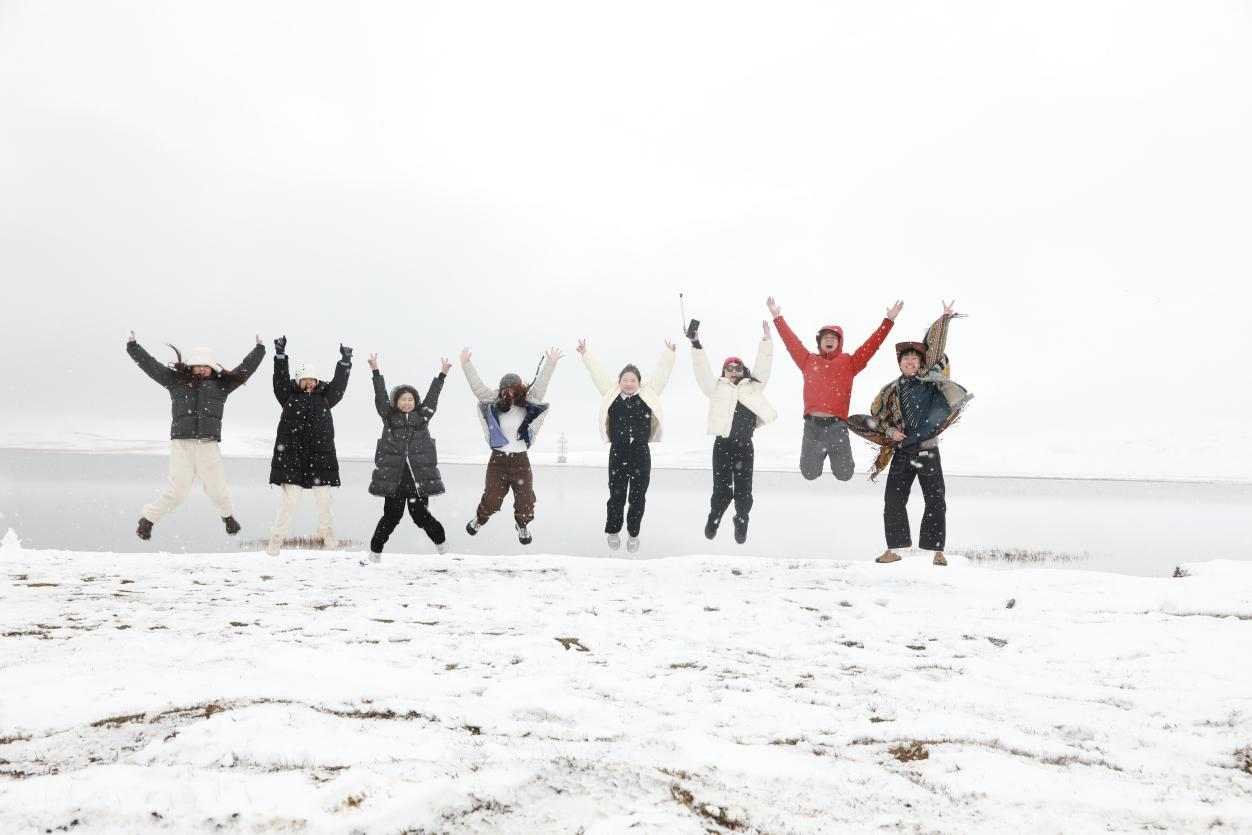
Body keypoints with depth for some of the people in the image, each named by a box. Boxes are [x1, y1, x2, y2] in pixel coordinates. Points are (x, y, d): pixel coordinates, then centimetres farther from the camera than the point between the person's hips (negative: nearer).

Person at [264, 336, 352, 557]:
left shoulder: (324, 397, 9)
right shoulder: (289, 396, 5)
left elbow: (339, 384, -1)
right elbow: (280, 379, -6)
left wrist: (345, 362, -12)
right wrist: (280, 355, -15)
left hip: (321, 458, 3)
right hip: (292, 458, -2)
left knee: (324, 500, 11)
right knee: (289, 501, -6)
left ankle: (326, 532, 31)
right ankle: (276, 538, 7)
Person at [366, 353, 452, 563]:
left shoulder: (423, 416, 10)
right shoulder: (389, 417, 8)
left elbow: (432, 395, 9)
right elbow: (380, 395, 2)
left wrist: (442, 374, 6)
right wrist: (375, 371, -3)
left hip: (419, 475, 1)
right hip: (393, 476, 0)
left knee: (421, 515, 3)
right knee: (391, 516, 1)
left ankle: (440, 539, 28)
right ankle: (375, 550, 16)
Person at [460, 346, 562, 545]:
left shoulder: (527, 405, -4)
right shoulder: (495, 404, -4)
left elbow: (540, 385, -10)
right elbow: (478, 386, -7)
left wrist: (551, 364, -17)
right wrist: (466, 364, -12)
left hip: (520, 460, 0)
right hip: (498, 459, 0)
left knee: (525, 499, 8)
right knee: (491, 498, 8)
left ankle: (523, 526, 35)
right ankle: (479, 519, 37)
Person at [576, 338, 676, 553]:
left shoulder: (648, 394, 5)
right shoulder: (611, 394, 6)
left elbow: (661, 373, 6)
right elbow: (597, 373, 9)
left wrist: (669, 354, 2)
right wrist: (585, 355, 8)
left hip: (641, 453, 0)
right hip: (618, 453, 0)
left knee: (638, 497, 6)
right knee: (616, 495, 6)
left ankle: (633, 534, 20)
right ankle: (613, 531, 24)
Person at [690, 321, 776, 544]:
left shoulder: (753, 387, 14)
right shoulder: (717, 388, 10)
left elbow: (763, 367, 11)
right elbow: (702, 370, 4)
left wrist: (766, 340, 6)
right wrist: (696, 345, -3)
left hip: (745, 446, 1)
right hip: (723, 444, -1)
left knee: (743, 489, 4)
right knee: (721, 489, 0)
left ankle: (741, 525, 24)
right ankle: (714, 519, 25)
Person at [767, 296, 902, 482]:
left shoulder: (849, 362, 11)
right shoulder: (808, 360, 14)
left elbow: (872, 344, 8)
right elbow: (791, 340, 15)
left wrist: (889, 320, 5)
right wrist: (777, 317, 13)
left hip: (837, 426, -1)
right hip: (812, 425, 1)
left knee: (844, 475, 0)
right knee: (809, 473, 4)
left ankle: (836, 455, 34)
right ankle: (821, 455, 37)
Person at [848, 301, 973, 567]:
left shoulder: (927, 378, 4)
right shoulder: (891, 390, 8)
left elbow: (934, 348, 0)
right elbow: (876, 417, 13)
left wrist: (945, 318, -2)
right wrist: (890, 431, -5)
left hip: (928, 451, -1)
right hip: (902, 452, 1)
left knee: (936, 501, -1)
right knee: (893, 499, -3)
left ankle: (937, 550, 5)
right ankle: (894, 549, 4)